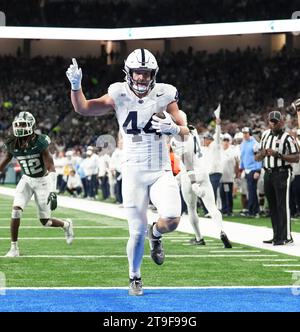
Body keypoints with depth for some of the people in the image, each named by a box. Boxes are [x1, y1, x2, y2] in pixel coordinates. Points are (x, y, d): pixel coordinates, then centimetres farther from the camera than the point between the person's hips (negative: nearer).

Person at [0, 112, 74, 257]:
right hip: (27, 180, 4)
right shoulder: (12, 145, -10)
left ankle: (66, 225, 36)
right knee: (16, 210, -18)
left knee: (45, 221, 2)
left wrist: (52, 192, -35)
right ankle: (14, 248, -6)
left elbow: (51, 169, -26)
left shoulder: (40, 143, -25)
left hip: (42, 180, -4)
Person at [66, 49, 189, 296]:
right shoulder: (119, 96, -4)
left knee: (172, 220, -21)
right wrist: (76, 86, -23)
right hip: (134, 173, -1)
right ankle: (135, 278, 24)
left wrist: (173, 128, -17)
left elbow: (184, 130, 5)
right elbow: (83, 109, -7)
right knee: (137, 232, 0)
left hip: (161, 171, 1)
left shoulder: (165, 95, -3)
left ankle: (156, 234, 16)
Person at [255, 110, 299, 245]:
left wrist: (278, 154, -21)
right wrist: (264, 152, -6)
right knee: (272, 206, 11)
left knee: (283, 205, -9)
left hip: (282, 173, -7)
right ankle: (277, 236, 18)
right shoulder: (265, 135, 14)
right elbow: (257, 157, 17)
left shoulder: (287, 138, -7)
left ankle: (286, 237, -8)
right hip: (268, 174, 7)